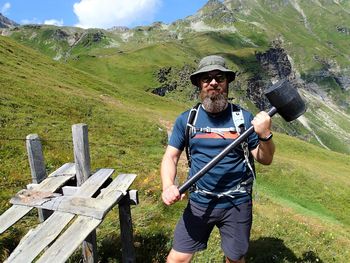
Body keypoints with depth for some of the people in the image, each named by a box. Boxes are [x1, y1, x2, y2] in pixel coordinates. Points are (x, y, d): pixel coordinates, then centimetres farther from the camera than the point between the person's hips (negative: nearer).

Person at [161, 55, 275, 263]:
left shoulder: (244, 117, -6)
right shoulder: (186, 119, -3)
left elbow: (265, 159, -2)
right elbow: (170, 158, -1)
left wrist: (265, 134, -21)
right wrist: (168, 186, -19)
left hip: (237, 203, 0)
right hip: (199, 203, 1)